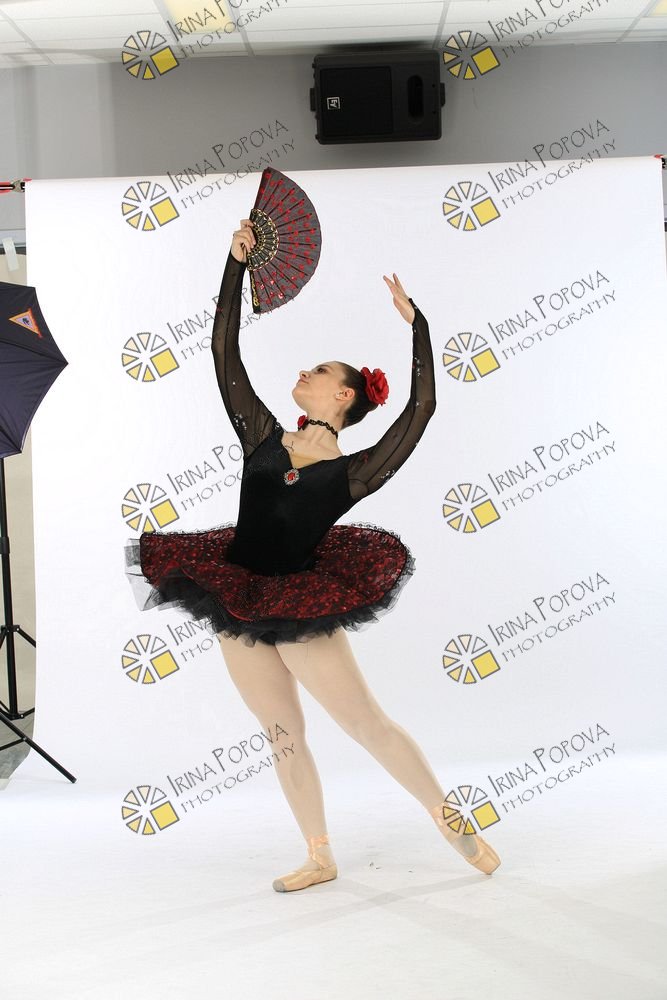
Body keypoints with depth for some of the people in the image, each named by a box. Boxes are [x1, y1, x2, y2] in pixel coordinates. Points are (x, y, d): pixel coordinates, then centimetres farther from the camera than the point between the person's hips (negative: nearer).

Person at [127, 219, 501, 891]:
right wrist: (237, 262, 2)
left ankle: (448, 818, 23)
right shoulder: (264, 439, 4)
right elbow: (224, 353, 4)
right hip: (237, 606, 5)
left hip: (301, 609, -5)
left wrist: (413, 321, -12)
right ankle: (320, 858, 28)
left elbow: (422, 407, -17)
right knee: (285, 738, 13)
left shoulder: (351, 474, -8)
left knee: (367, 724, 3)